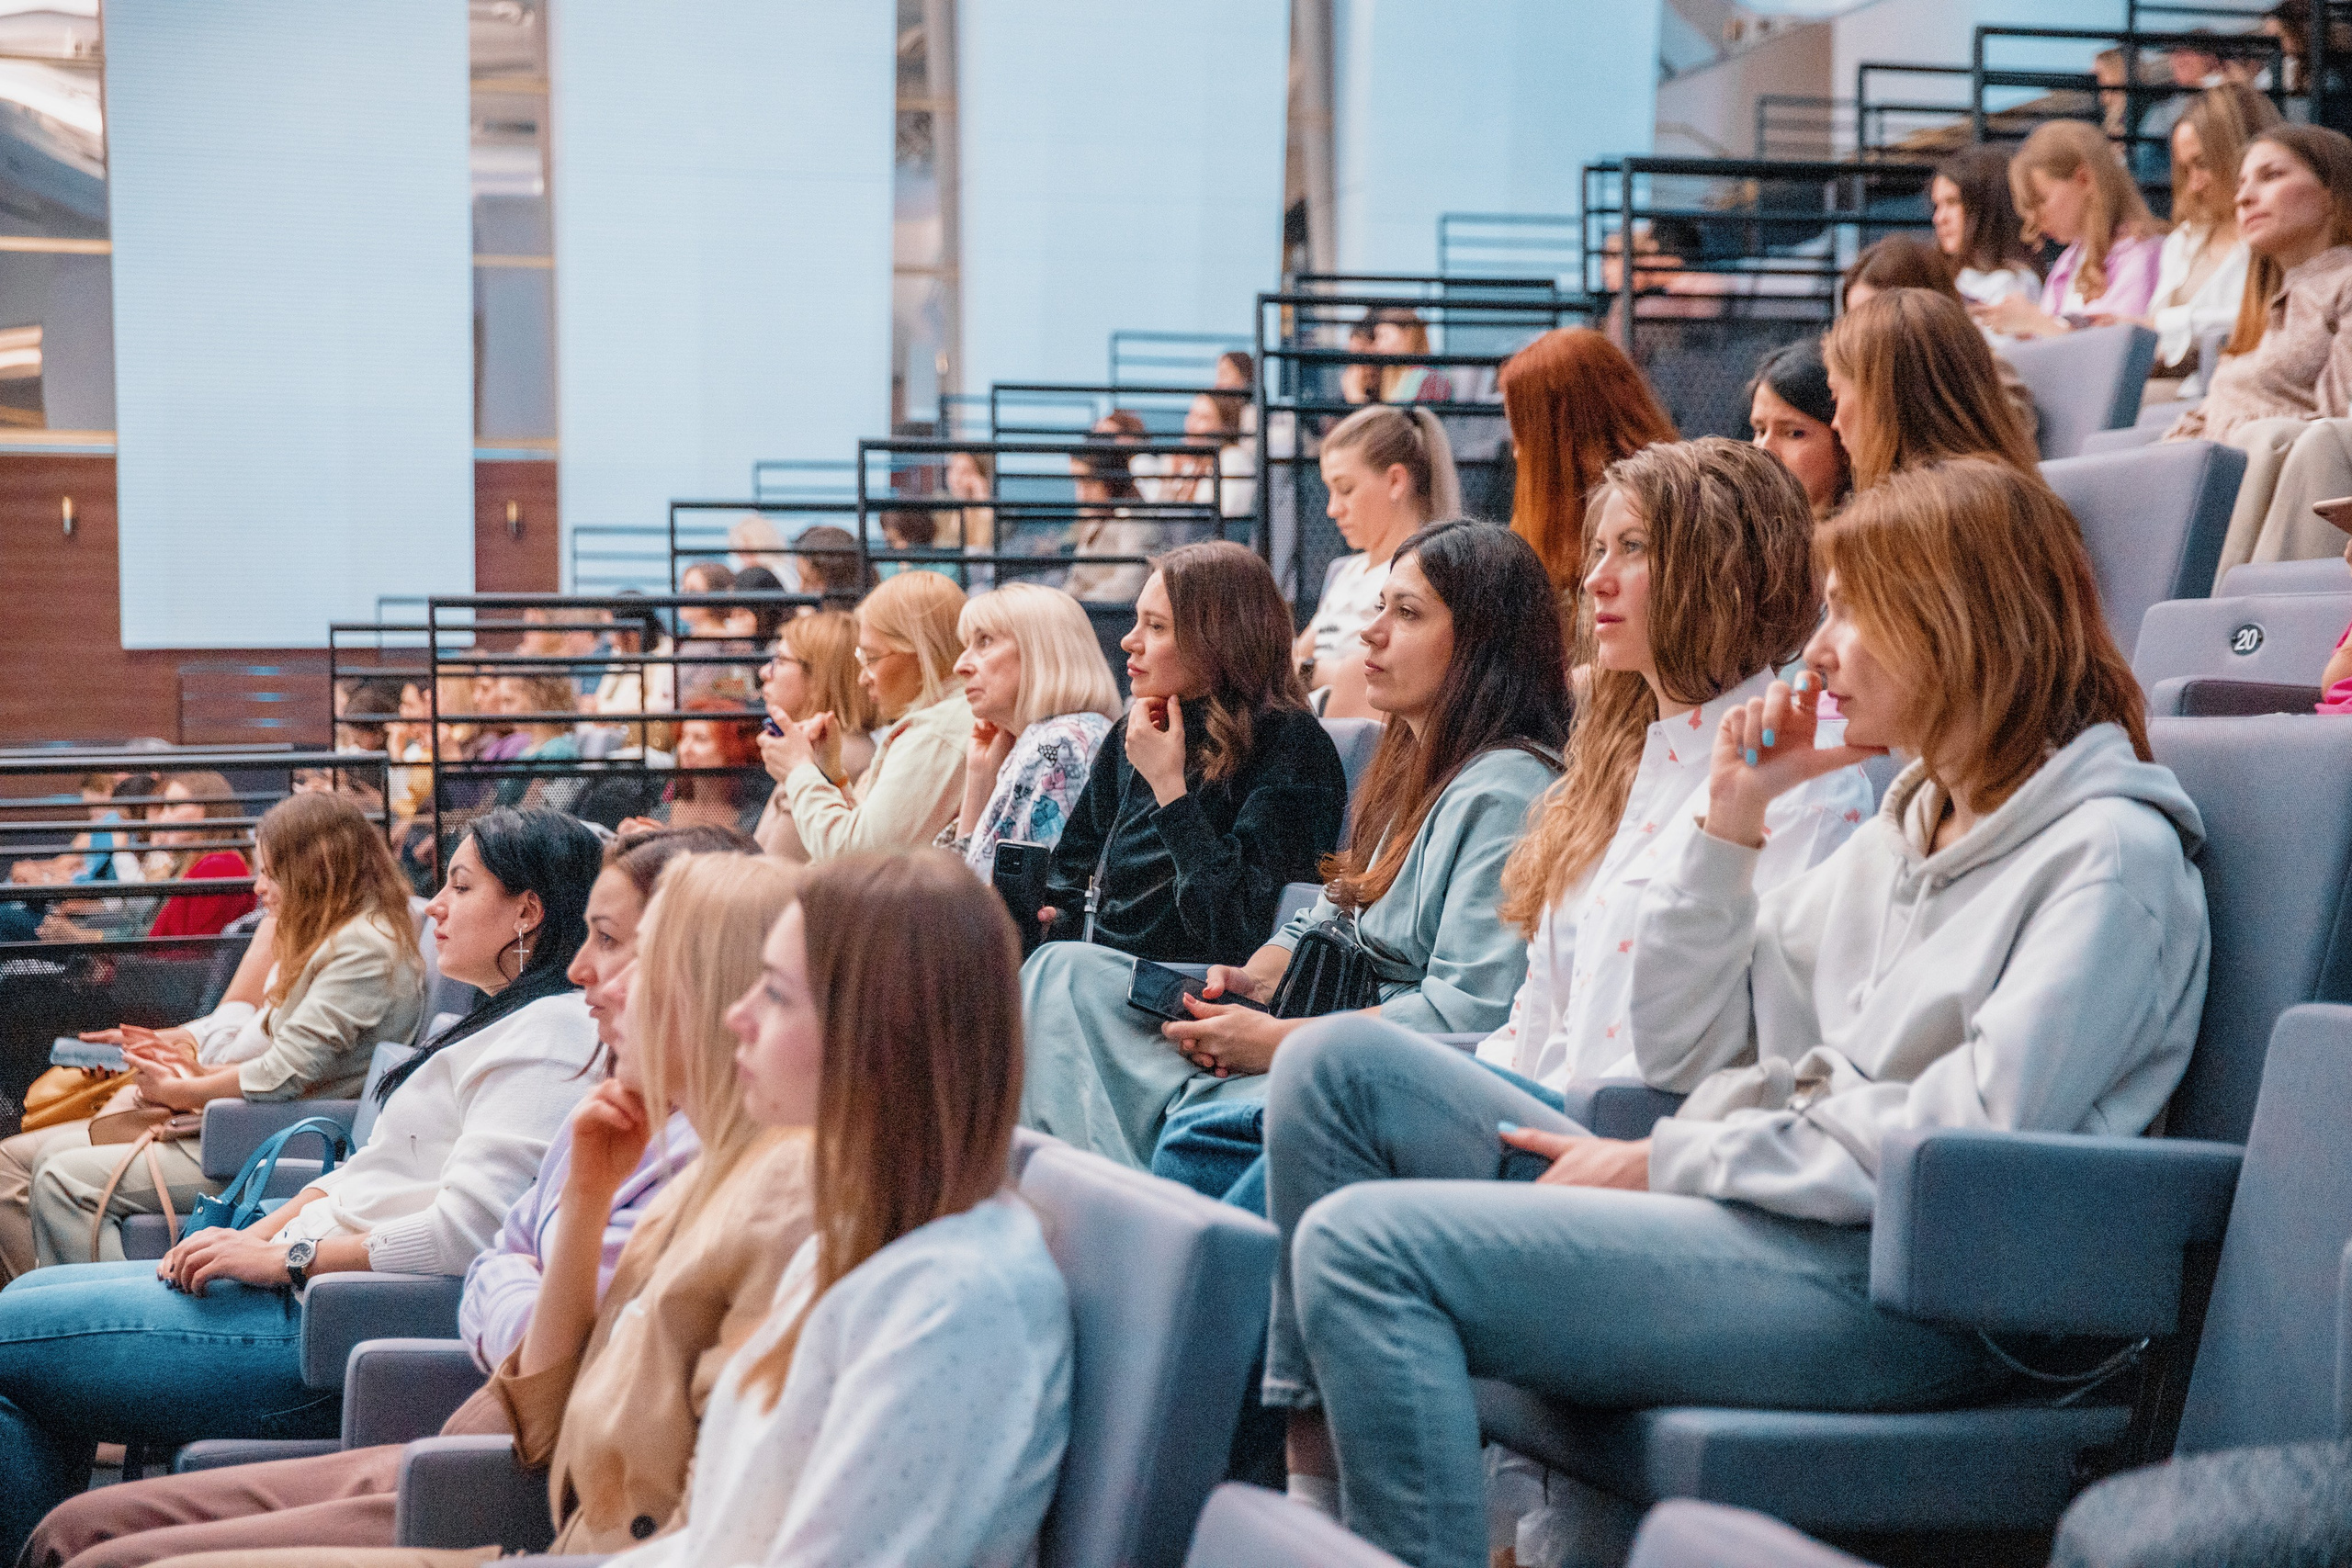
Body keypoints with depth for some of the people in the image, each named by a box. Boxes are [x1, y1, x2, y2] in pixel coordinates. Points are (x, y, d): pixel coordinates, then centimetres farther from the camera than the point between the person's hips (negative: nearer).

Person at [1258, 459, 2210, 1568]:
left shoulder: (2113, 852, -5)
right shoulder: (1901, 828, 22)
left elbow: (1971, 1134, -17)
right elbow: (1680, 1049, 21)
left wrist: (1666, 1161, -13)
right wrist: (1730, 823, 11)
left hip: (1888, 1288, -9)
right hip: (1743, 1212, 9)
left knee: (1371, 1244, -22)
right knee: (1340, 1065, -1)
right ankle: (1314, 1472, -5)